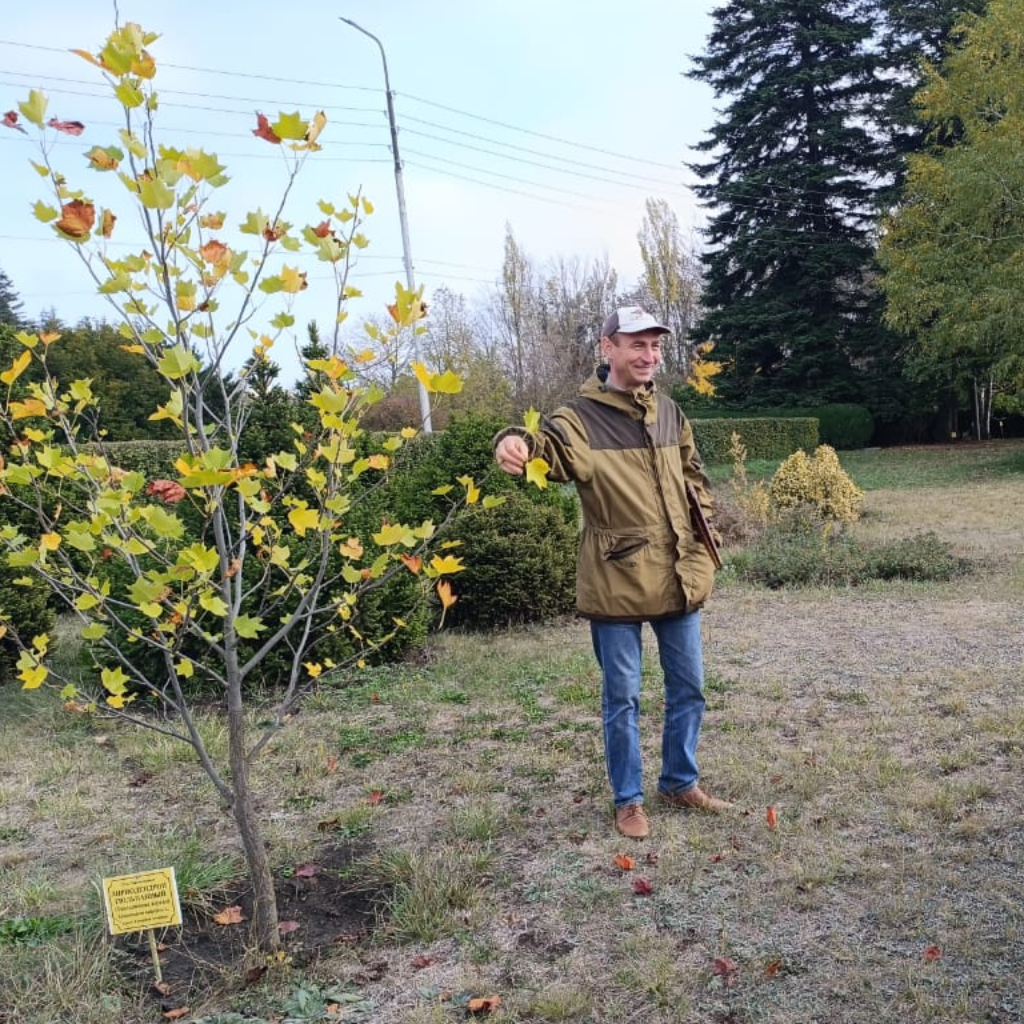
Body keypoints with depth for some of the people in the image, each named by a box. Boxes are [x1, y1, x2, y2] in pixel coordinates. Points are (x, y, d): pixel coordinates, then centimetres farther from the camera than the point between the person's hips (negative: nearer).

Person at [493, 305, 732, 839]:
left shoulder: (669, 412, 8)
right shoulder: (582, 416, -11)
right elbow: (550, 446, -33)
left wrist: (700, 529, 11)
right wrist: (516, 444, -55)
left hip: (680, 577, 6)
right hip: (616, 583, -6)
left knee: (688, 688, 18)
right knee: (622, 698, 7)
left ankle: (680, 781, 38)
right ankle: (628, 799, 25)